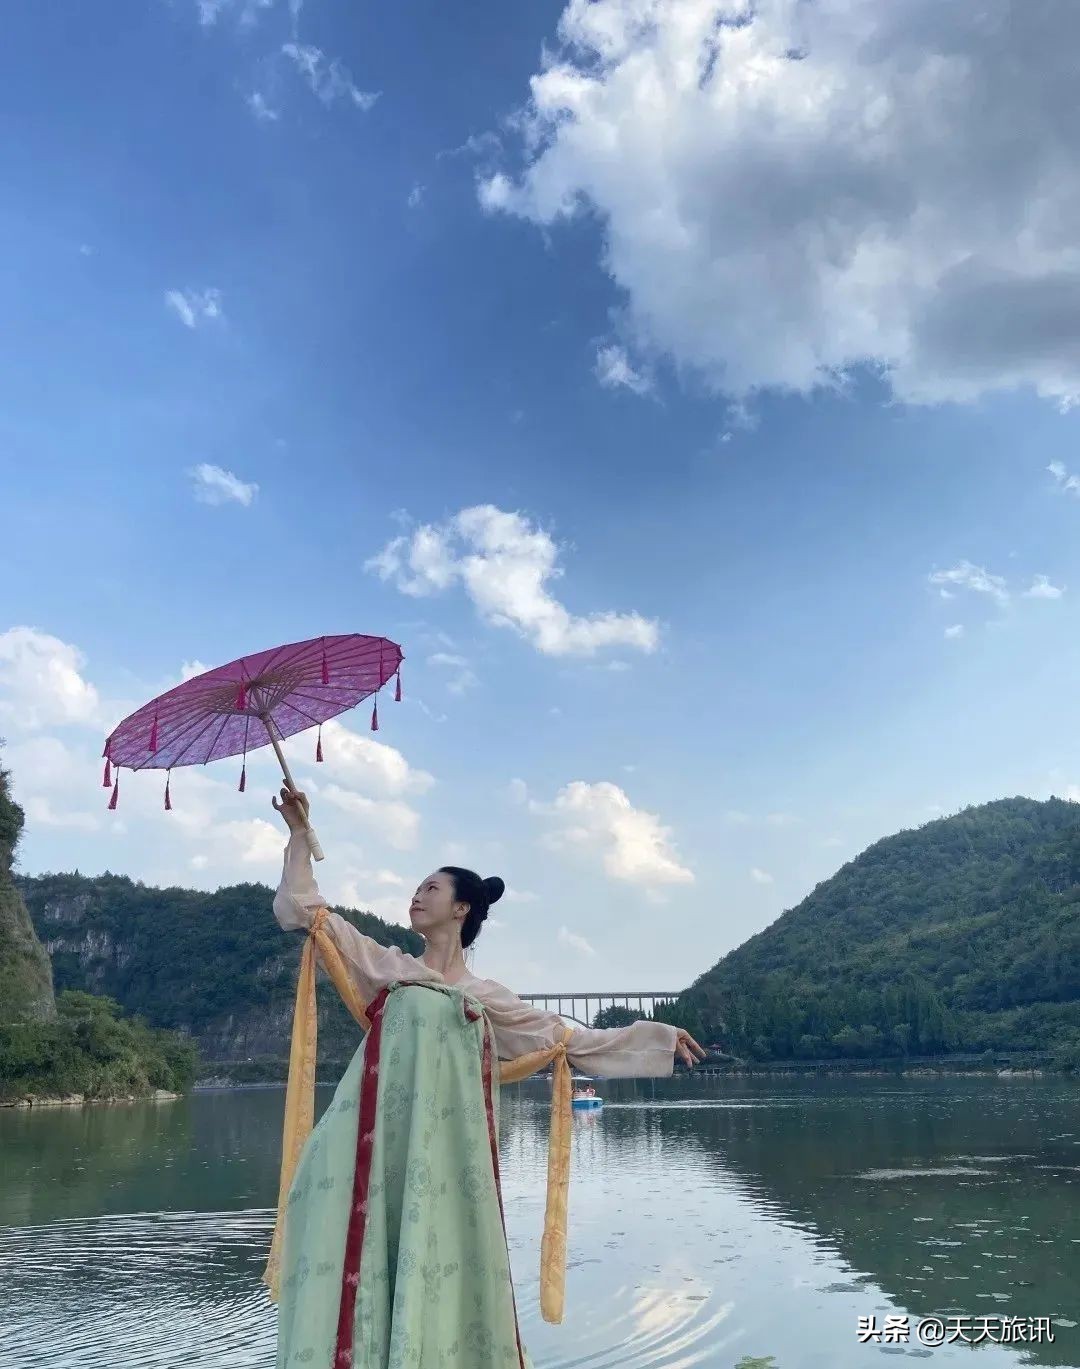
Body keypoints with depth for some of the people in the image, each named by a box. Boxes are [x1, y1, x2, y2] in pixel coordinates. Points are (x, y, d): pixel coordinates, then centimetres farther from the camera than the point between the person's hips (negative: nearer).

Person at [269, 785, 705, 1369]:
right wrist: (300, 834, 8)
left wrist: (656, 1035, 19)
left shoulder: (485, 996, 14)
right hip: (381, 1139, -1)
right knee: (370, 1256, -9)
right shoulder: (388, 968, 13)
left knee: (443, 1259, -1)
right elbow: (306, 908, 12)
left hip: (445, 1144, 1)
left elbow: (567, 1036, 20)